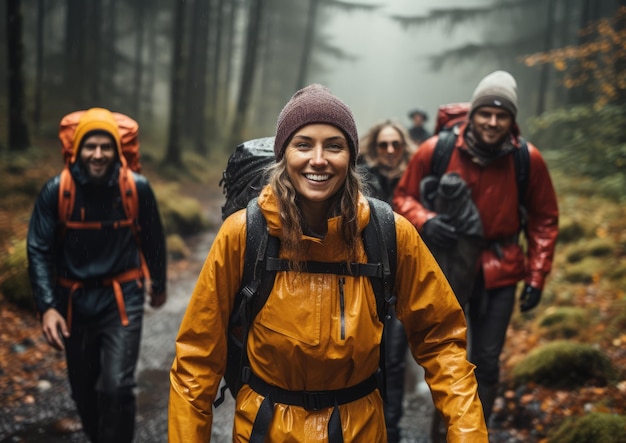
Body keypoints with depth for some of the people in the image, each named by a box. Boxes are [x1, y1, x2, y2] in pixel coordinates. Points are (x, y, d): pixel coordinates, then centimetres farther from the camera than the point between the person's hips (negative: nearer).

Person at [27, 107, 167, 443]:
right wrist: (47, 307, -17)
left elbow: (153, 241, 5)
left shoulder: (136, 187, -10)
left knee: (116, 387, -14)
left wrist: (159, 285, 18)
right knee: (83, 389, 15)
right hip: (74, 301, 2)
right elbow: (39, 251, -7)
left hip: (122, 298, -1)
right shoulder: (56, 190, -11)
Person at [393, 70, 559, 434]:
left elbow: (544, 220, 3)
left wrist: (537, 277, 0)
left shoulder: (529, 159, -9)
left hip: (499, 272, 0)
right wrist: (425, 222, -21)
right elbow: (404, 197, 1)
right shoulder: (435, 150, -13)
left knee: (487, 363, 5)